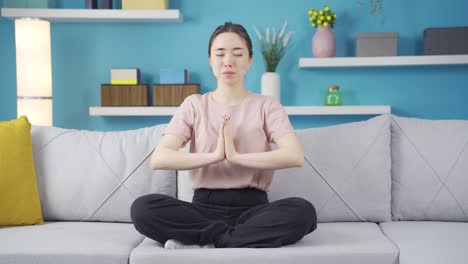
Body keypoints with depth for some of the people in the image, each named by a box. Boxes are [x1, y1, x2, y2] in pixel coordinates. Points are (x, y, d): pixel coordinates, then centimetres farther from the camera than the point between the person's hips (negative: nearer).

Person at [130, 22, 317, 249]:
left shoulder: (267, 105, 7)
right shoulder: (194, 105, 9)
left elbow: (295, 156, -12)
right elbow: (158, 159, -6)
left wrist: (237, 156, -18)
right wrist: (215, 156, -16)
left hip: (252, 207, 0)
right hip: (205, 206, 1)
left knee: (303, 211, -31)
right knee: (143, 208, -27)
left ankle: (203, 242, -20)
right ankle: (245, 237, -18)